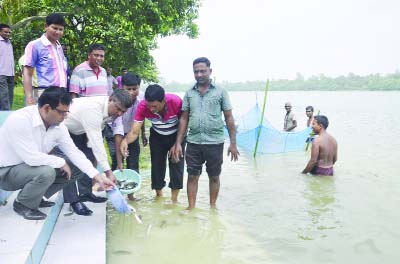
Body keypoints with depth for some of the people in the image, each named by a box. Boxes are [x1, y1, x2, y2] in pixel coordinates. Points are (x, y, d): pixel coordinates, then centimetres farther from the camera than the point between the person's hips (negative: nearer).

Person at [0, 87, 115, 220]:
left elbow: (74, 153, -5)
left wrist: (98, 177, -13)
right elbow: (31, 157, -34)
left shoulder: (58, 126, -8)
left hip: (32, 166, 7)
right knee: (46, 172, -35)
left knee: (77, 167, -1)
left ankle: (35, 196, 12)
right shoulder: (19, 120, -30)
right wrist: (61, 162, -20)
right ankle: (23, 204, -4)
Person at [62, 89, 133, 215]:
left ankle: (85, 193, 18)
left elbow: (96, 134, -3)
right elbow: (96, 141, -44)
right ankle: (74, 200, -10)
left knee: (88, 158, 6)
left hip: (78, 130, 9)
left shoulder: (111, 110, -13)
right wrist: (108, 172, -45)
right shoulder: (93, 109, -40)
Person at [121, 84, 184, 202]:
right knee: (157, 165, 3)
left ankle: (174, 199, 8)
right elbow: (134, 132, -31)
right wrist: (125, 140, -52)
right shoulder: (142, 107, -30)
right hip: (157, 136, 2)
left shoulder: (176, 102, -35)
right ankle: (159, 196, 21)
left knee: (177, 166, -5)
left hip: (176, 135, -2)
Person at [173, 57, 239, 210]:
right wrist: (178, 143, 3)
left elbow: (229, 118, 0)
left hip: (215, 142, -2)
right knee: (192, 176, 6)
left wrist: (233, 143, -4)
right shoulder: (189, 93, 7)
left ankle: (212, 206, 28)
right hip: (193, 142, 2)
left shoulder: (220, 92, 0)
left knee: (214, 177, 11)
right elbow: (184, 119, 9)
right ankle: (191, 207, 19)